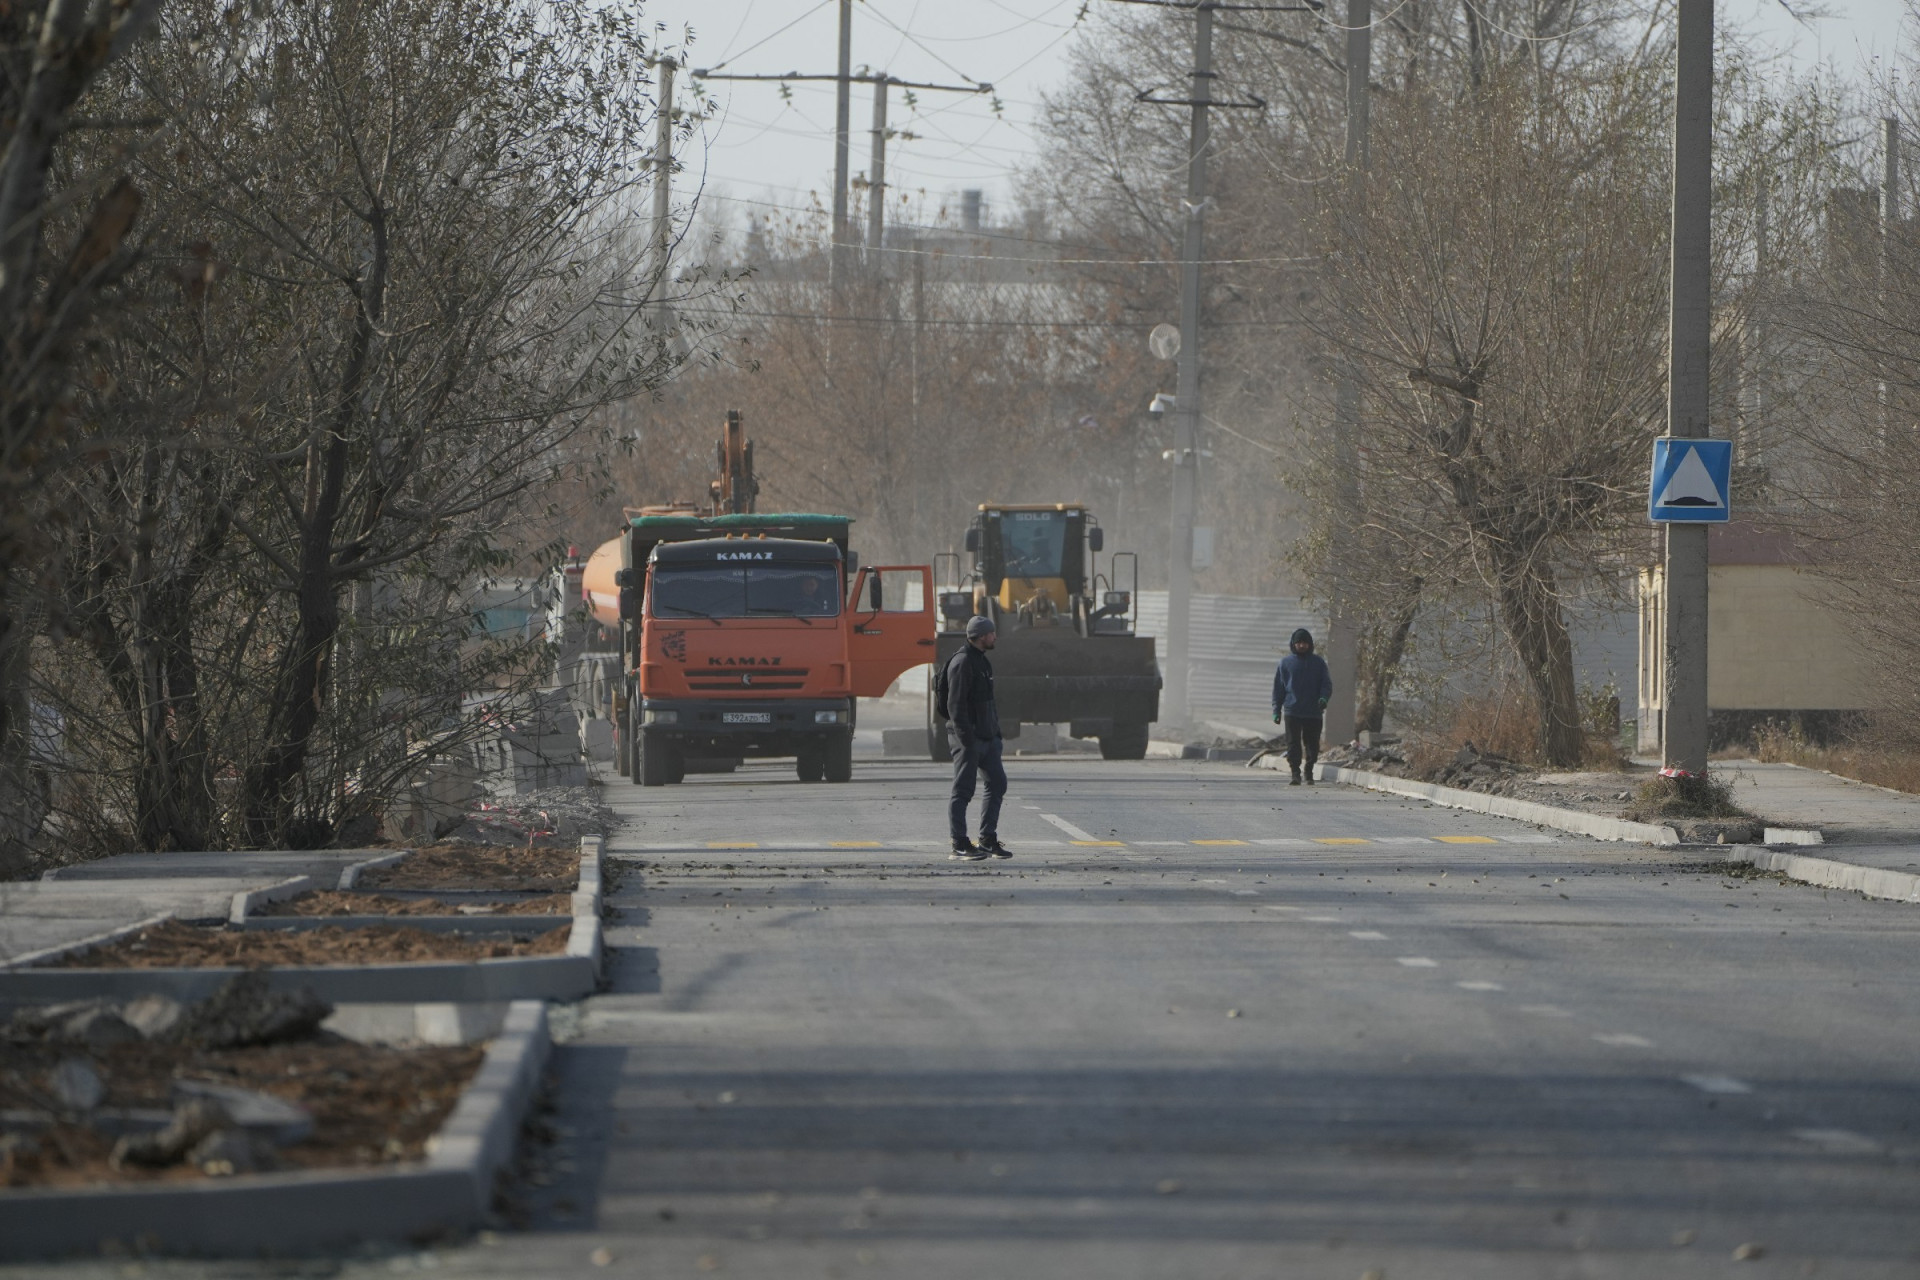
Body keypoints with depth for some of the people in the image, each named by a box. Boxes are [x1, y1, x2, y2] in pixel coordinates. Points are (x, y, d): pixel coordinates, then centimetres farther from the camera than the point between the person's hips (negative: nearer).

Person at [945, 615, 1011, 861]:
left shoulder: (982, 661, 17)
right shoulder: (963, 662, -14)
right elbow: (956, 704, -19)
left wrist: (996, 731, 19)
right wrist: (966, 737, -22)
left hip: (987, 737, 10)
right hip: (970, 738, -10)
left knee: (997, 783, 10)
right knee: (963, 791, -5)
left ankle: (988, 839, 16)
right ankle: (960, 846, -2)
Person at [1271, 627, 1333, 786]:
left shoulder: (1318, 662, 7)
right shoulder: (1286, 663, 6)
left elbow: (1326, 684, 7)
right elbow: (1278, 688, 8)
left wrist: (1324, 698, -14)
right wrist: (1276, 710, 2)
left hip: (1313, 712, 1)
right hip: (1292, 712, -1)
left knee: (1312, 745, 5)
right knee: (1293, 744, -6)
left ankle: (1309, 772, 19)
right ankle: (1295, 774, -5)